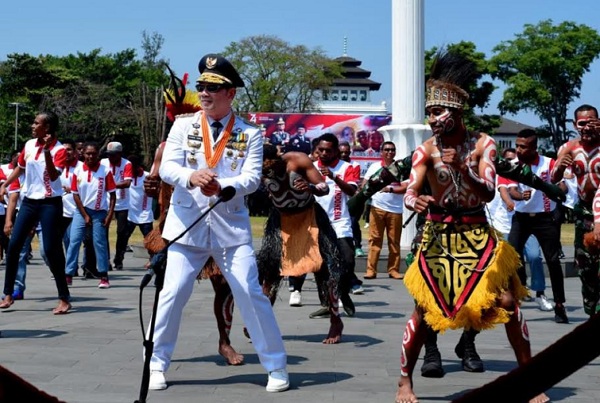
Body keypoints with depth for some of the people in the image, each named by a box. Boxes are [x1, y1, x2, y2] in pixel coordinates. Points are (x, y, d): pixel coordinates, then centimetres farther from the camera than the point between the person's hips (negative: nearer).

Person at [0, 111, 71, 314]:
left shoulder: (59, 150, -11)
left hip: (50, 204, -6)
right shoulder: (29, 145, 6)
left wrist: (47, 150, -30)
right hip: (29, 201, 6)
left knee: (51, 249, -7)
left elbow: (54, 176, -24)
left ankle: (64, 299, 2)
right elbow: (20, 168, 22)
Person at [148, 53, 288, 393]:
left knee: (251, 294, -2)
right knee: (173, 294, 1)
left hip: (232, 226, -1)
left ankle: (277, 367, 11)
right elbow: (166, 167, -8)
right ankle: (157, 365, 18)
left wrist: (222, 186, -29)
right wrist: (192, 177, -30)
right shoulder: (183, 126, 4)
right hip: (187, 224, 1)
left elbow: (253, 178, -9)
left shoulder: (250, 134, 2)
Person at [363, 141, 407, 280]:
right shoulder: (374, 166, 8)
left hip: (395, 210, 0)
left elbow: (406, 187, -7)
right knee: (375, 240, -2)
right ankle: (371, 270, -2)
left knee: (394, 241, 4)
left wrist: (391, 189, -21)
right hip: (377, 208, 0)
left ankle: (393, 270, 11)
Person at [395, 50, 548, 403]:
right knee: (423, 308, 1)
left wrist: (462, 169, -30)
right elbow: (410, 192, -17)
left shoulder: (483, 144, -6)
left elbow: (488, 193, -13)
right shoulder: (426, 150, -7)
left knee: (507, 301, -2)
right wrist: (416, 201, -41)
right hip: (438, 236, -1)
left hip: (477, 235, 1)